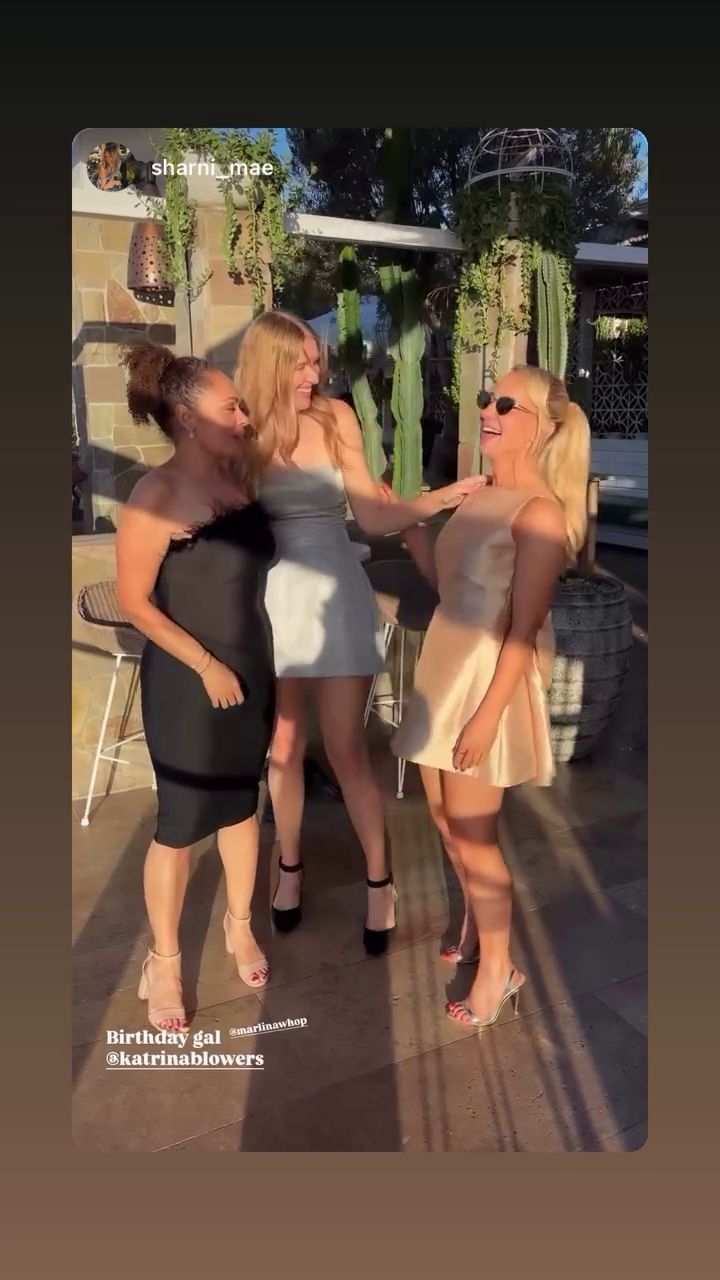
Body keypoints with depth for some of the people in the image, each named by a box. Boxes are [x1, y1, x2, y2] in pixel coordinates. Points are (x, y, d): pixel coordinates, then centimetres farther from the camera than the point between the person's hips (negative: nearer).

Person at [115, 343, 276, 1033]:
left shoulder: (240, 477, 0)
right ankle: (164, 961, 29)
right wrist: (206, 665, -15)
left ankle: (240, 925, 41)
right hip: (186, 683, -6)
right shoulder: (158, 495, -18)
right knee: (181, 823, 7)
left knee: (241, 803, 19)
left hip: (252, 671, 6)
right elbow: (135, 601, -15)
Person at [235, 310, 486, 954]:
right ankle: (290, 868, 34)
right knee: (284, 747, 12)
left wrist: (441, 498, -14)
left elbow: (373, 515, -3)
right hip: (273, 599, 1)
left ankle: (380, 882, 20)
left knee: (346, 750, 2)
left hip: (336, 596, -1)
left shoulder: (337, 418, -2)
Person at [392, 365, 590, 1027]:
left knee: (472, 834, 3)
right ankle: (477, 924, 41)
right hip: (448, 665, 8)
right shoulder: (481, 496, 8)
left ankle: (499, 968, 24)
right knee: (445, 818, 18)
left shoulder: (539, 512, -17)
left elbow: (524, 628, -20)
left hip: (492, 677, -8)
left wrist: (489, 713, -21)